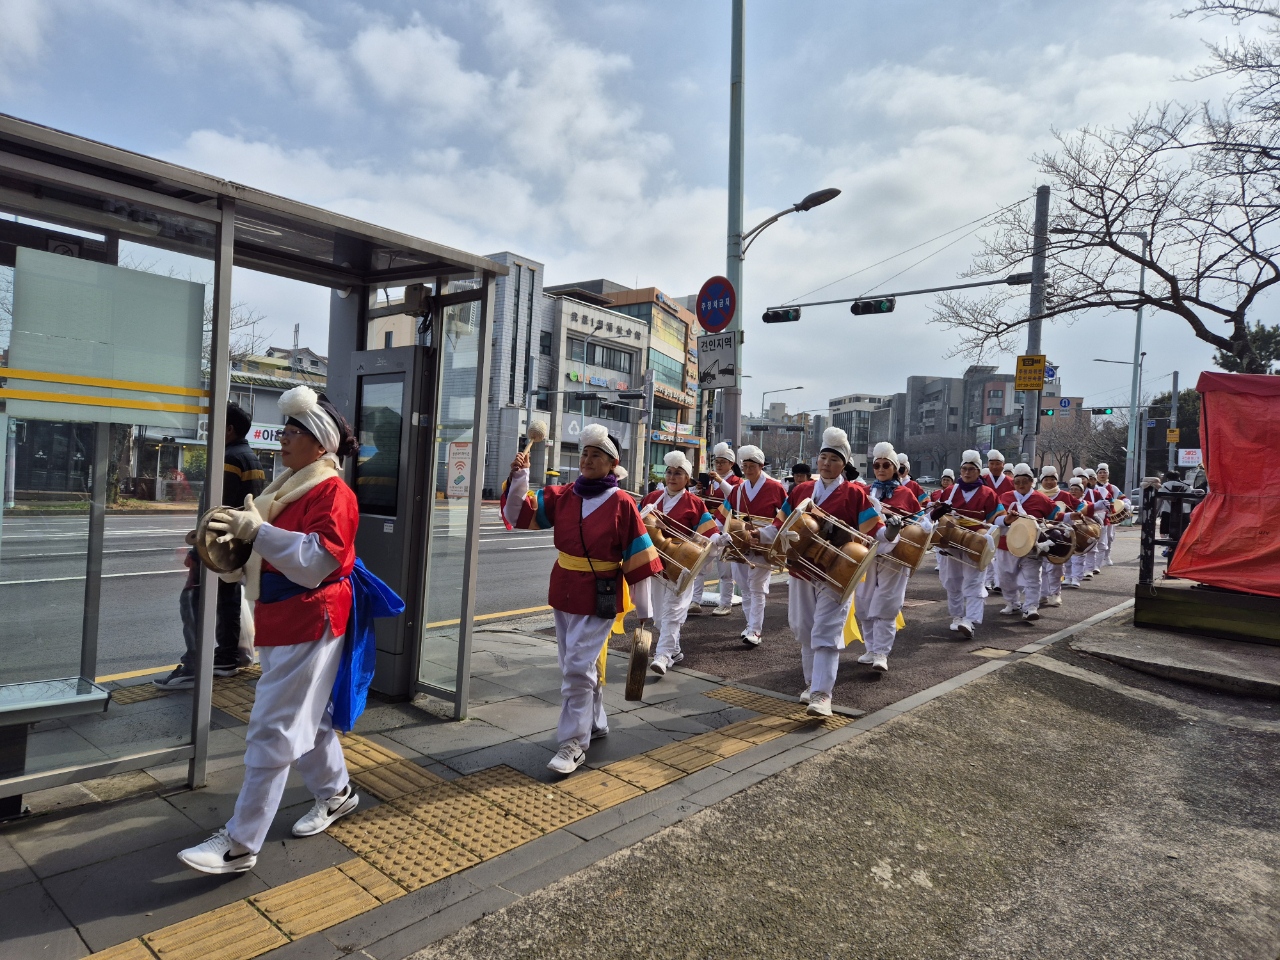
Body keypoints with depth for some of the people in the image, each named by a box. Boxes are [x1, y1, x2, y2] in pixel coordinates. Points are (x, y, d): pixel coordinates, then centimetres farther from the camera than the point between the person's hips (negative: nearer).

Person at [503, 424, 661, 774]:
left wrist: (643, 611, -7)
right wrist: (518, 478, -18)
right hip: (563, 593, 6)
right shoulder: (563, 496, 2)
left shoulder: (621, 504, -11)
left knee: (578, 666, -7)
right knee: (580, 664, 18)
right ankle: (595, 723, 38)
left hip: (599, 600, -6)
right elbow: (520, 514, 0)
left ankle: (574, 742, 6)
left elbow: (639, 559, -9)